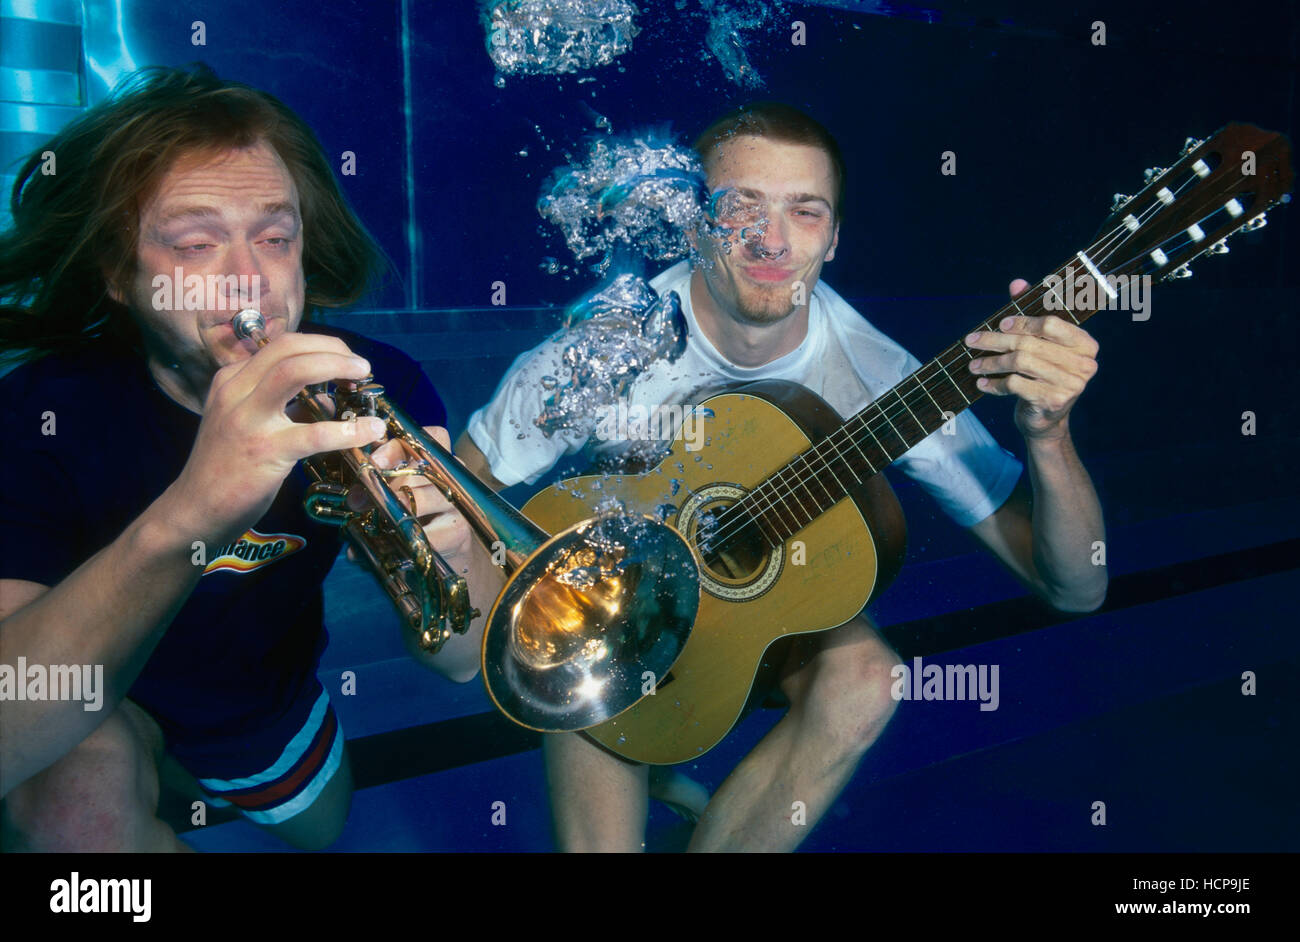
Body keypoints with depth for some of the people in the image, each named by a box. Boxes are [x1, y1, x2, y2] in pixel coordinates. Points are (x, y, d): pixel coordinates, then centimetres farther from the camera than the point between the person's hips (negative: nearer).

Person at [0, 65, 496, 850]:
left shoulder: (379, 390, -22)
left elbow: (462, 661, -23)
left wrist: (451, 555, -47)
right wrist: (184, 519, -60)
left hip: (272, 707, 4)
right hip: (97, 718, -4)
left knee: (319, 828, 31)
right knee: (74, 789, -36)